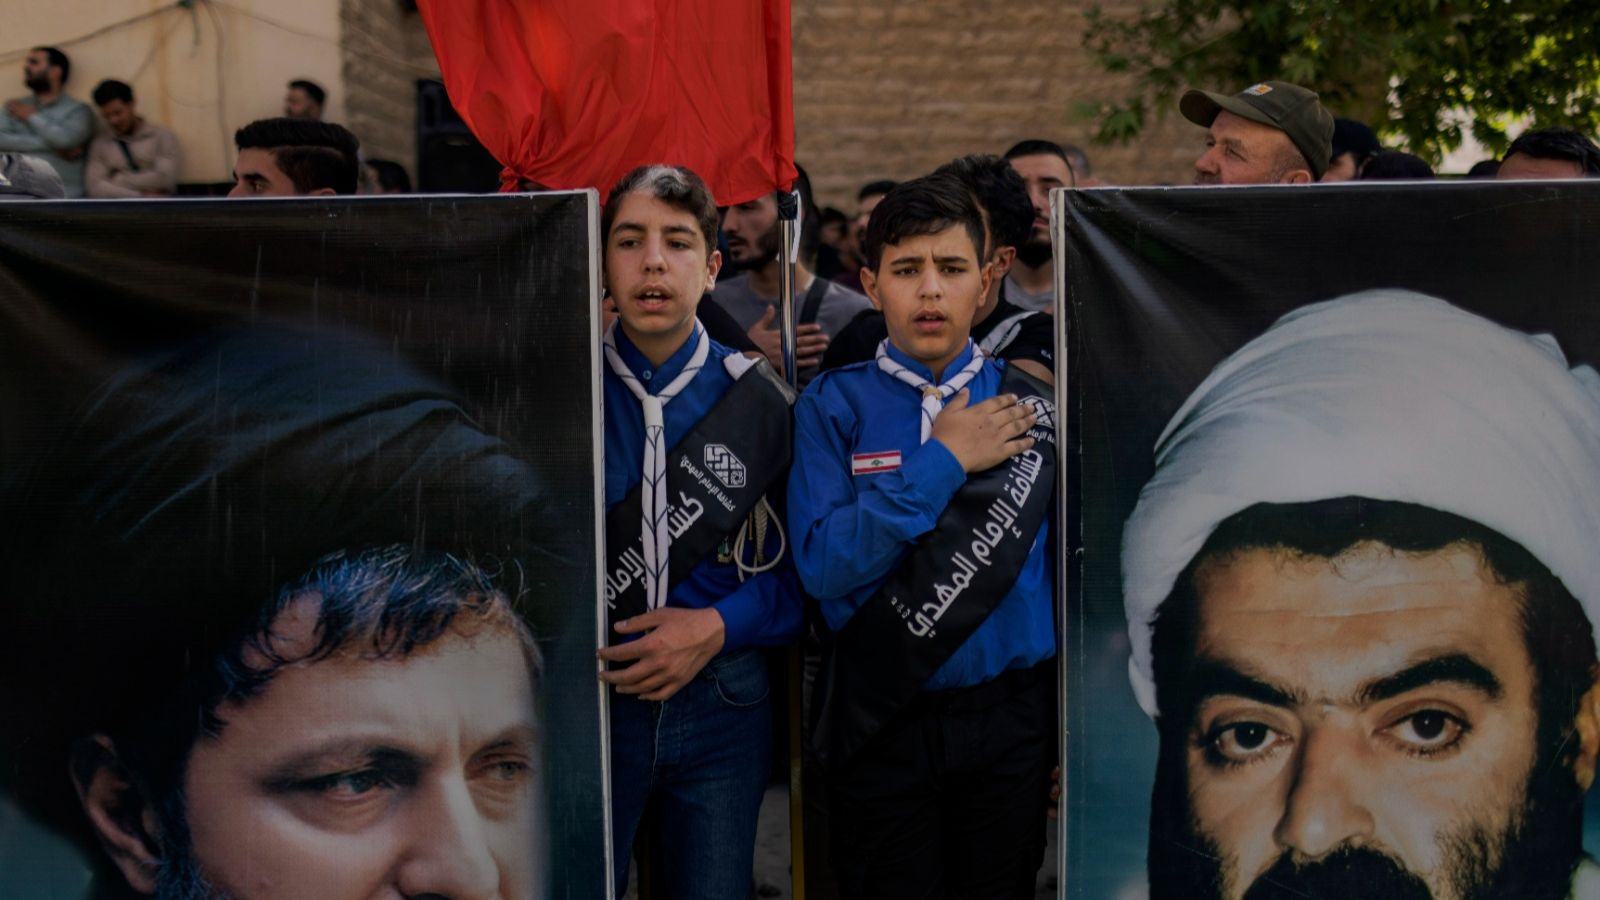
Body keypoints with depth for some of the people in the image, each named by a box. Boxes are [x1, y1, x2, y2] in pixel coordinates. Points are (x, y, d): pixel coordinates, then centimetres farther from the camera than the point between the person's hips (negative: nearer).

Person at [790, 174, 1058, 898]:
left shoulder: (1033, 407, 1)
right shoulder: (834, 404, -4)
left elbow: (1069, 573, 5)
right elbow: (821, 565, -15)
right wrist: (942, 463, -16)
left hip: (1009, 721, 2)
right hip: (879, 724, -1)